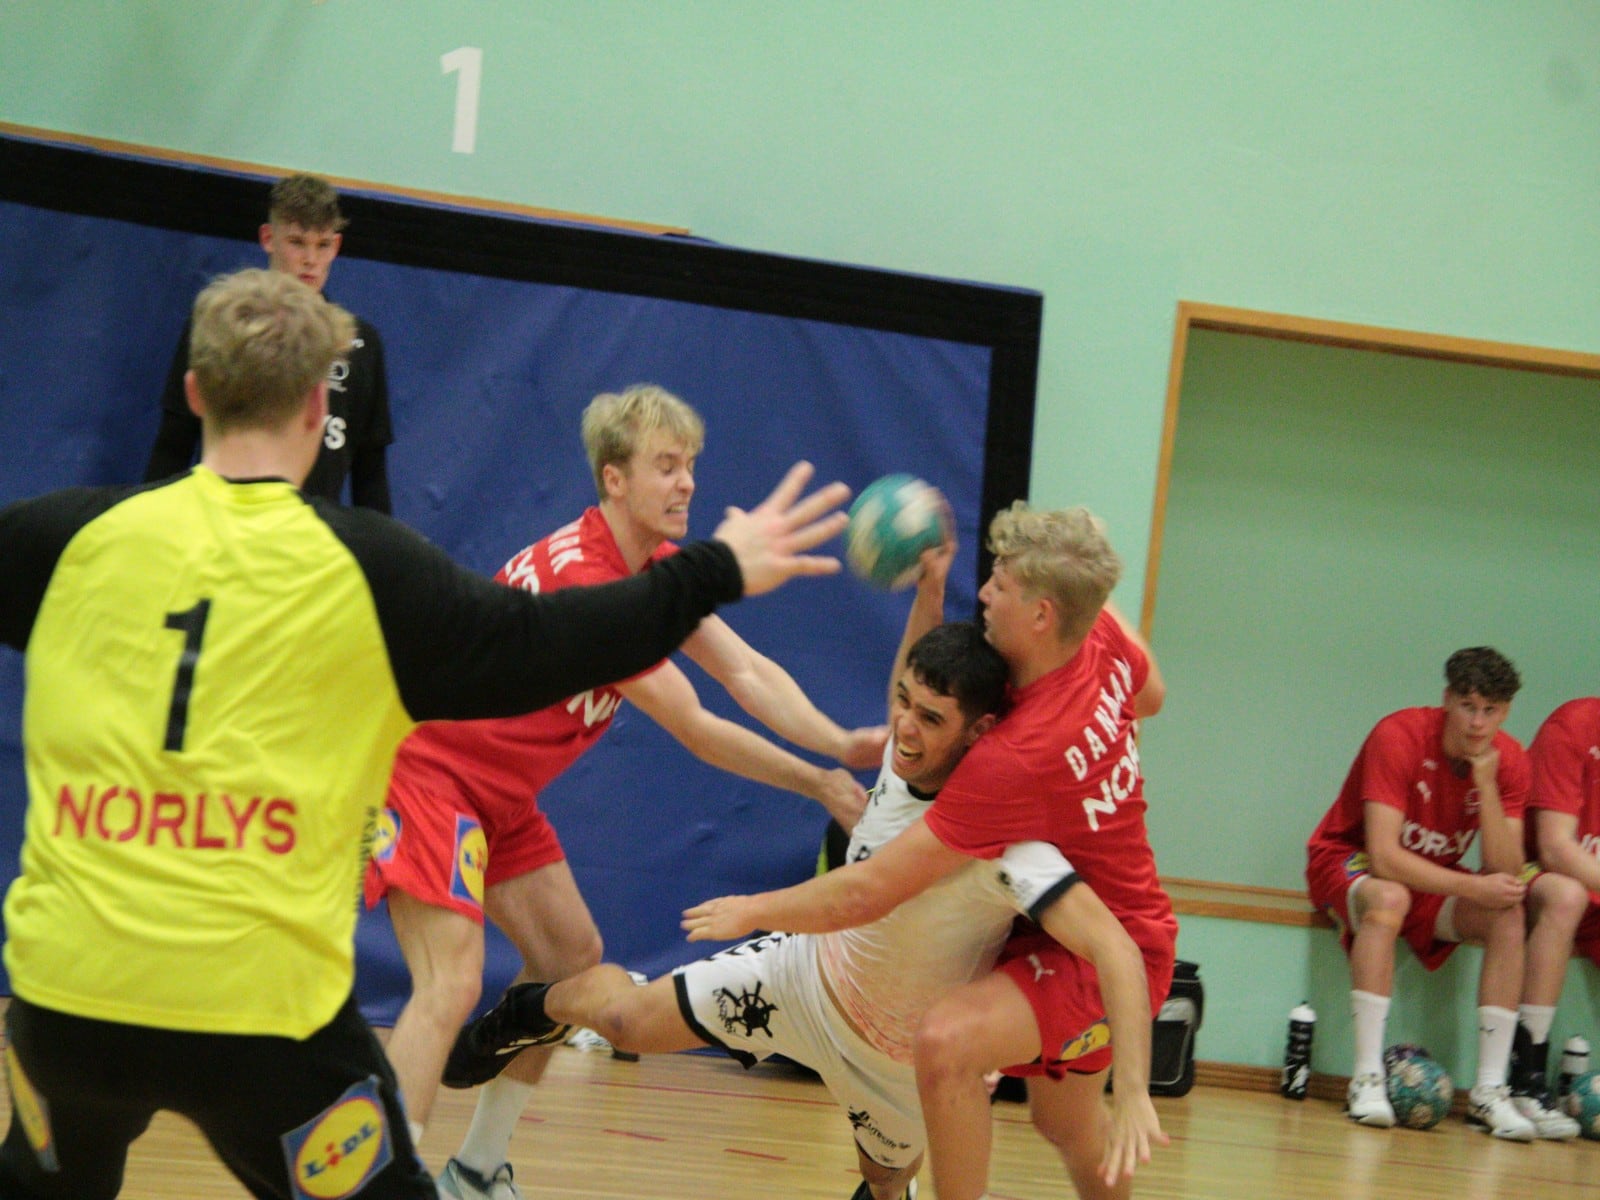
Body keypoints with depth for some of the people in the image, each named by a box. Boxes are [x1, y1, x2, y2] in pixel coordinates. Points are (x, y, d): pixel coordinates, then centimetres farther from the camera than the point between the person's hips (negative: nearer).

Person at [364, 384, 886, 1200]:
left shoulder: (659, 568, 4)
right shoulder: (581, 577, -27)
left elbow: (745, 671, -7)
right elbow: (693, 729, -24)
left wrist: (840, 743, -24)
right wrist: (818, 785, -19)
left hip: (499, 795, 10)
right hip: (428, 773, -10)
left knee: (570, 956, 12)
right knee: (451, 986, -22)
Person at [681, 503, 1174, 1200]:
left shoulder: (1014, 758, -34)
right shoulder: (1103, 637, -13)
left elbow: (869, 892, -28)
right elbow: (1150, 696, 15)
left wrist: (750, 911, -14)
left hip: (1101, 955, -10)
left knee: (948, 1039, -33)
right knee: (1063, 1120, 30)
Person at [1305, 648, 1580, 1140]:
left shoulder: (1509, 760, -11)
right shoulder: (1400, 736, -25)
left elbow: (1506, 874, -20)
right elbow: (1383, 857, -31)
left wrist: (1486, 784, -29)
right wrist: (1472, 887, -33)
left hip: (1433, 877, 5)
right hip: (1346, 863, -5)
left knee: (1509, 916, -21)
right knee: (1389, 897, -37)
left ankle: (1490, 1088, -20)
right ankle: (1367, 1079, -35)